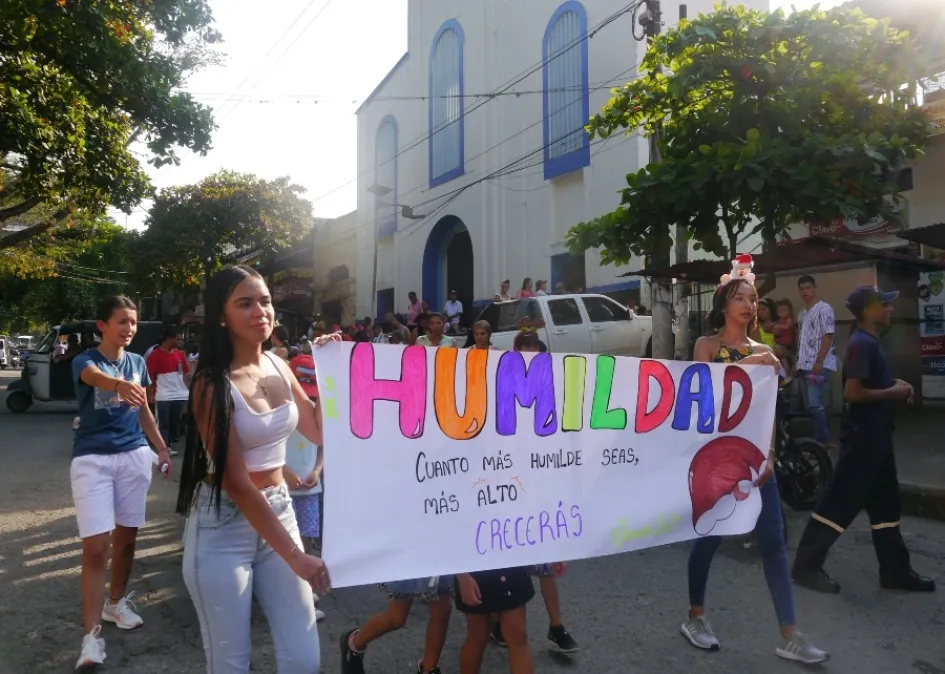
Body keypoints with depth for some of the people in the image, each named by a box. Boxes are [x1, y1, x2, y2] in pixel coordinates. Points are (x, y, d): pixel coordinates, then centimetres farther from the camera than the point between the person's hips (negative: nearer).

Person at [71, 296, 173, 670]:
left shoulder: (138, 362, 8)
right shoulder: (84, 360, -7)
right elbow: (97, 377, -32)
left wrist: (162, 449, 14)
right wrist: (121, 385, -55)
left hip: (135, 455, 4)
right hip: (92, 458, -4)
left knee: (126, 536, 12)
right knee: (96, 545, -9)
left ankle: (116, 602, 33)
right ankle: (92, 635, -3)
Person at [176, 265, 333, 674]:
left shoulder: (278, 367, 2)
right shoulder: (212, 384, -16)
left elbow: (319, 432, 11)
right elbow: (236, 483, -19)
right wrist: (294, 555, -21)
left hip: (279, 512, 5)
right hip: (224, 526, -5)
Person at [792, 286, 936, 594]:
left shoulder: (870, 342, 14)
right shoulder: (862, 343, -17)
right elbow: (852, 393, -25)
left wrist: (893, 384, 9)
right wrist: (892, 393, -13)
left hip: (875, 435, 10)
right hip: (862, 436, -10)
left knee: (885, 504, 15)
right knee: (841, 501, -5)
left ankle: (895, 570, 24)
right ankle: (806, 565, 4)